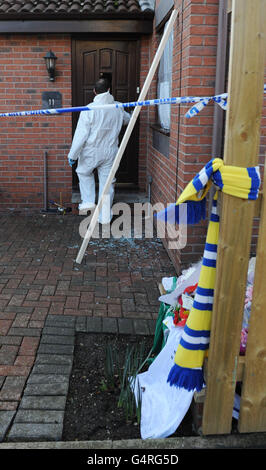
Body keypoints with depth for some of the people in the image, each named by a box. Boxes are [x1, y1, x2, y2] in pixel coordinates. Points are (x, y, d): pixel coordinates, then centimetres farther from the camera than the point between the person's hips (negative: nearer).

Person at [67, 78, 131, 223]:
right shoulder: (118, 108, 0)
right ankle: (105, 217, 17)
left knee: (84, 173, 25)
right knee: (107, 182, 10)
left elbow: (81, 134, -15)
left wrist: (72, 155, -6)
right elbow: (127, 119, 24)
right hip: (110, 152, 3)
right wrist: (129, 115, 49)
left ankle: (88, 201, 15)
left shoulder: (89, 110, -14)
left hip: (91, 151, -3)